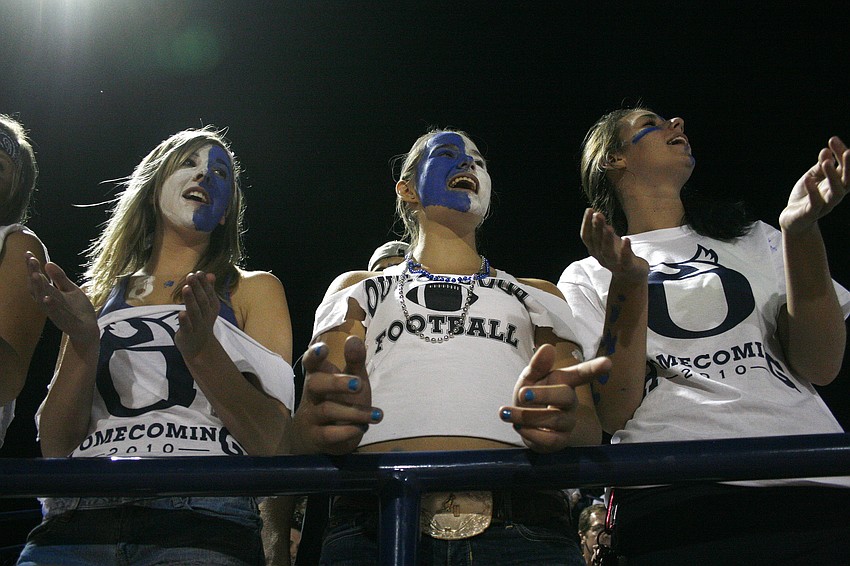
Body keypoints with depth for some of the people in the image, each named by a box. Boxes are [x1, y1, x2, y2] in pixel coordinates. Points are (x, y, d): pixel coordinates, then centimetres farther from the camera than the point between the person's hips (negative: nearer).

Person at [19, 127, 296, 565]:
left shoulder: (252, 290, 13)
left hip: (202, 524, -1)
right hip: (77, 519, 1)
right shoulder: (96, 296, 19)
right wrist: (83, 344, -4)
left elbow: (274, 446, 2)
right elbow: (55, 447, 11)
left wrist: (202, 349, -12)